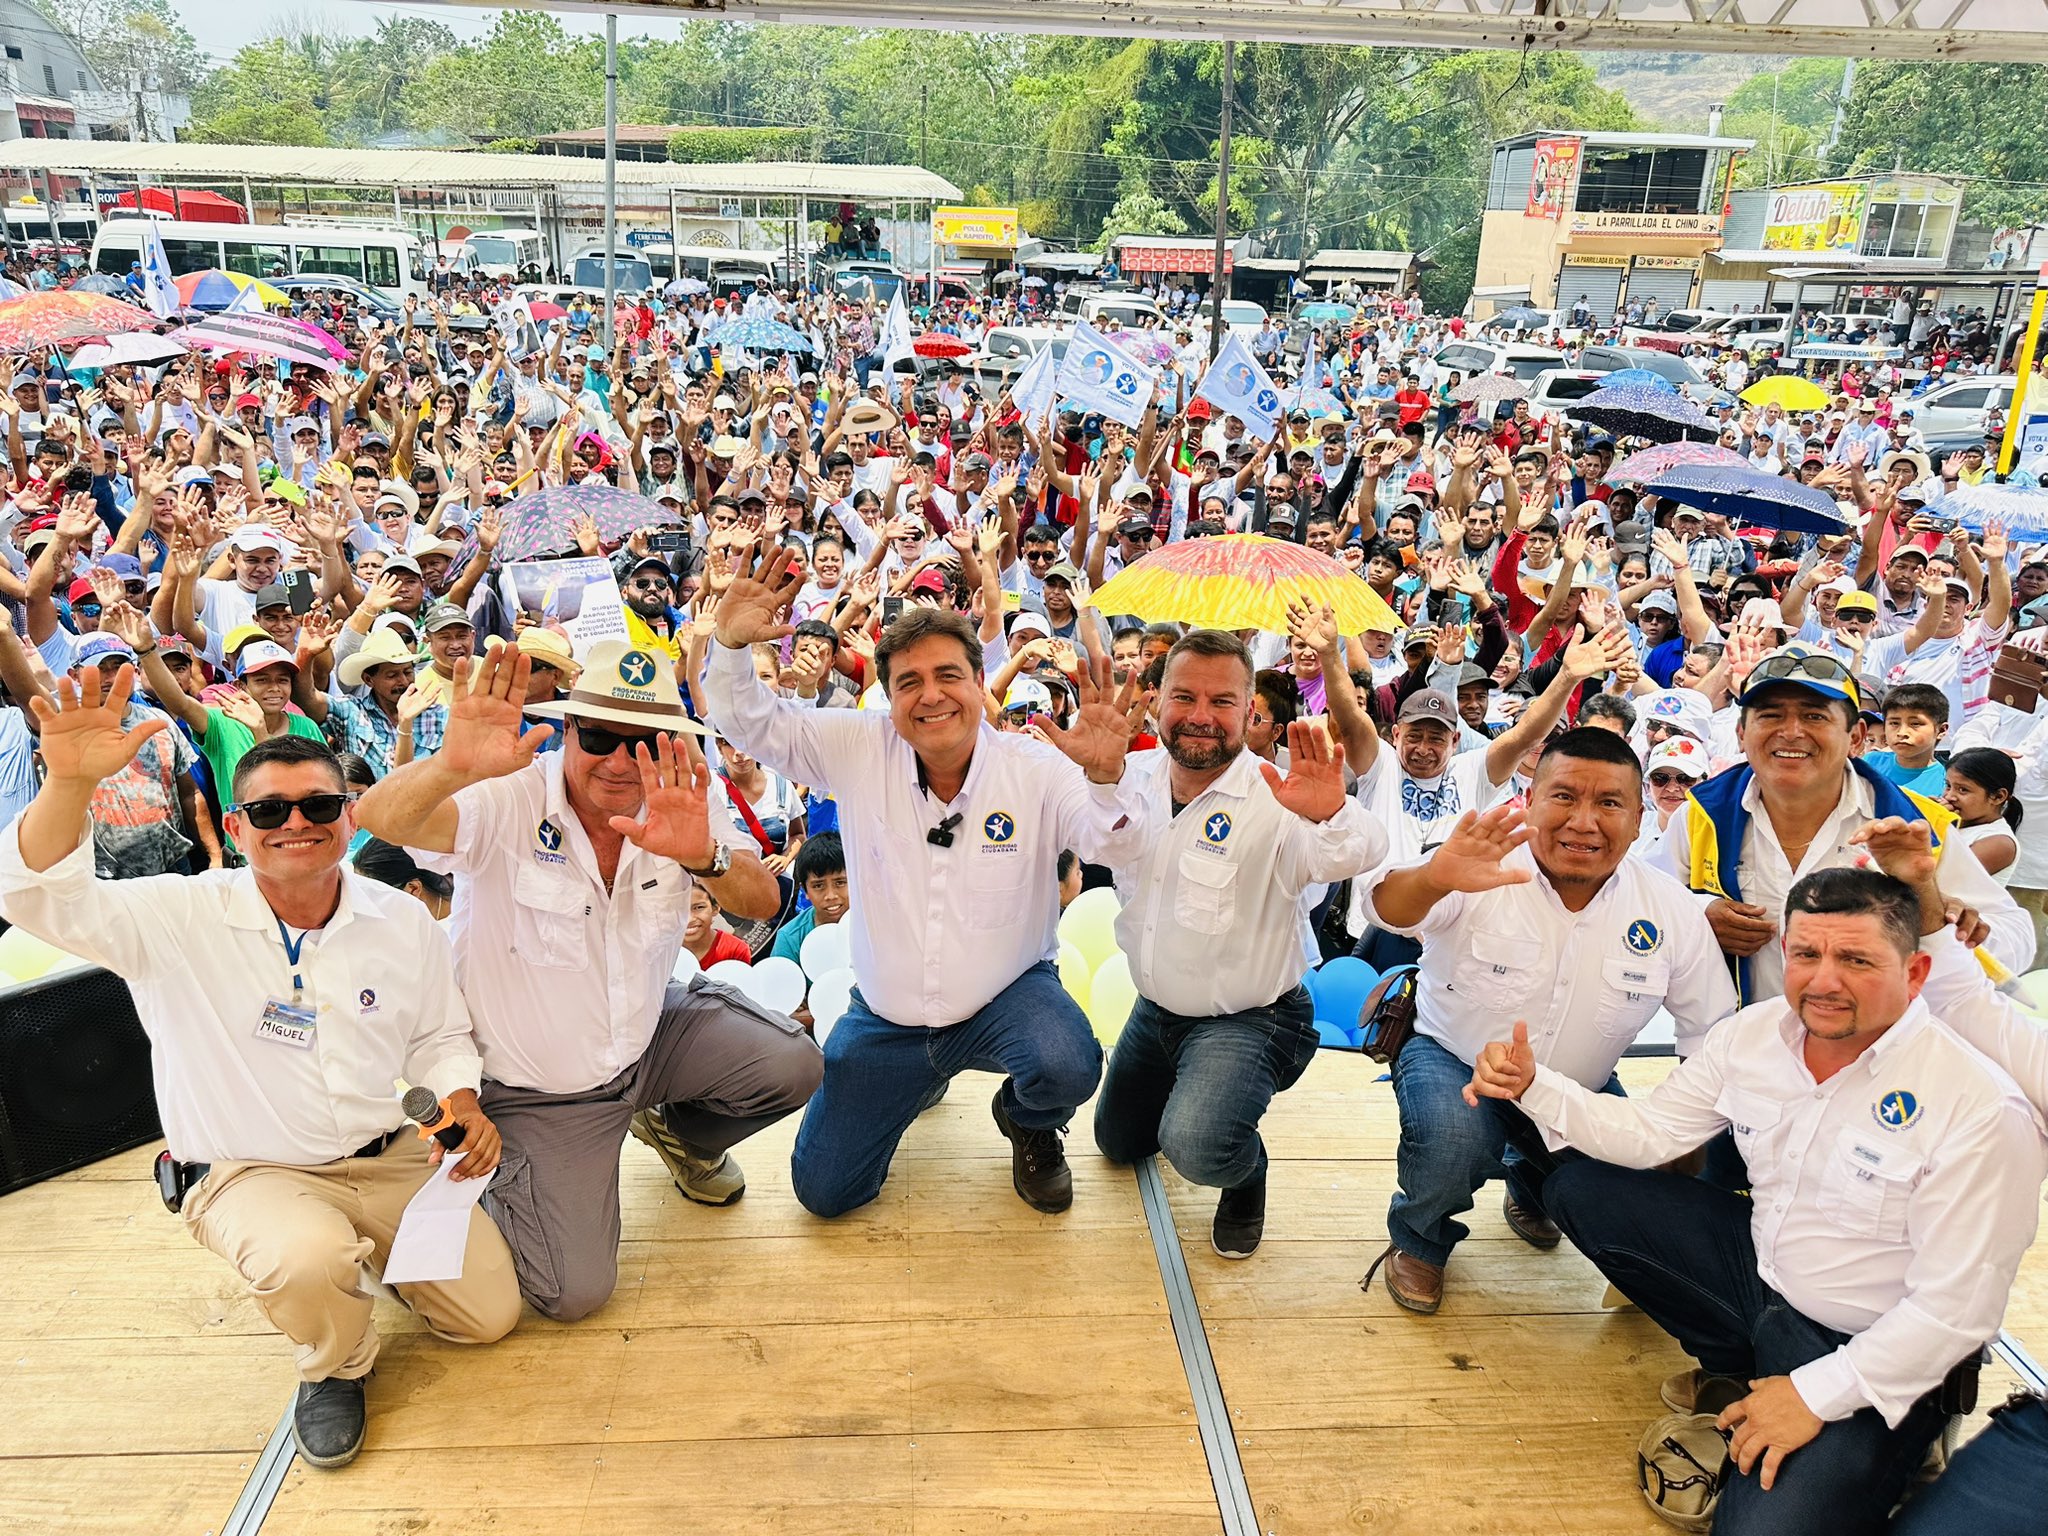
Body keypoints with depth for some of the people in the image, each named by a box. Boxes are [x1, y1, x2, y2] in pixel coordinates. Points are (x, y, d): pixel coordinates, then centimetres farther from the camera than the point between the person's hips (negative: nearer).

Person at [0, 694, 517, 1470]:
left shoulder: (402, 920, -3)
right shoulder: (182, 919, -12)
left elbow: (439, 1034, 9)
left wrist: (462, 1103, -11)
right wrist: (69, 782, -43)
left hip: (385, 1158, 4)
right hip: (248, 1172, -3)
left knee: (490, 1312, 0)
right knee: (311, 1265, -37)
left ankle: (367, 1242, 29)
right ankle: (334, 1366, 1)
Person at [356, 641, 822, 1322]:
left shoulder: (679, 803, -12)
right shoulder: (508, 802, -24)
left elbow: (762, 900, -21)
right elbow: (380, 819, -40)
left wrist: (703, 856, -44)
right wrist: (453, 766, -63)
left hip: (650, 1034, 4)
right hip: (537, 1086, -4)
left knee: (793, 1065, -15)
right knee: (572, 1293, -10)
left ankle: (680, 1133, 19)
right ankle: (497, 1182, 23)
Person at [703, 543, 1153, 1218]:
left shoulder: (1036, 766, -15)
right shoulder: (859, 749, -9)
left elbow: (1113, 848, -25)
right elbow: (752, 725, -7)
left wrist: (1105, 776, -46)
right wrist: (730, 644, -26)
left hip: (1006, 995, -2)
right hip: (884, 1012, 3)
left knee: (1068, 1067, -35)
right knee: (823, 1192, 5)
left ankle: (1028, 1125, 7)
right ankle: (922, 1077, 34)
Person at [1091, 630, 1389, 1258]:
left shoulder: (1275, 800, -26)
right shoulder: (1135, 777, -9)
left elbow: (1358, 854, -43)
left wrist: (1333, 815, -66)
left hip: (1250, 1018, -6)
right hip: (1155, 1007, 7)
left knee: (1198, 1148, -31)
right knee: (1117, 1141, 24)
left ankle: (1245, 1172, 6)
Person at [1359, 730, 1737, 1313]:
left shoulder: (1671, 911, -11)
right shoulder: (1485, 872, -22)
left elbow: (1712, 1035, -1)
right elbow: (1388, 909, -40)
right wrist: (1434, 879, -64)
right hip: (1454, 1060, -4)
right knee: (1453, 1138, -33)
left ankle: (1532, 1191, 24)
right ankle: (1418, 1243, 4)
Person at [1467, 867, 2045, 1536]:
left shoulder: (1983, 1108, -24)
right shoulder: (1755, 1032, -7)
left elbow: (1956, 1307, -20)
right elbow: (1651, 1131, 0)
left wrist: (1815, 1394, -19)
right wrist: (1533, 1085, -15)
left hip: (1876, 1358, -6)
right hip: (1761, 1269, 6)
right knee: (1580, 1190, 0)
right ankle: (1738, 1378, 9)